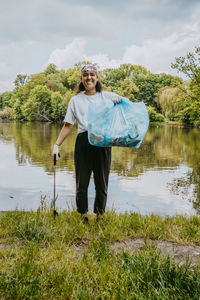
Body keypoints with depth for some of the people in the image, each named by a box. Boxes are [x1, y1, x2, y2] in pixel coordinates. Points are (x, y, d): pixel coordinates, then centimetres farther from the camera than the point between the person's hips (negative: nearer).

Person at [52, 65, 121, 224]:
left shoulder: (107, 96, 11)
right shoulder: (75, 100, 11)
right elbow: (68, 126, 9)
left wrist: (119, 100, -8)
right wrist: (57, 145, -1)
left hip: (103, 142, 0)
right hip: (83, 143, 0)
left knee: (102, 182, 7)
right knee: (82, 182, 5)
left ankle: (100, 214, 24)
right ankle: (83, 215, 22)